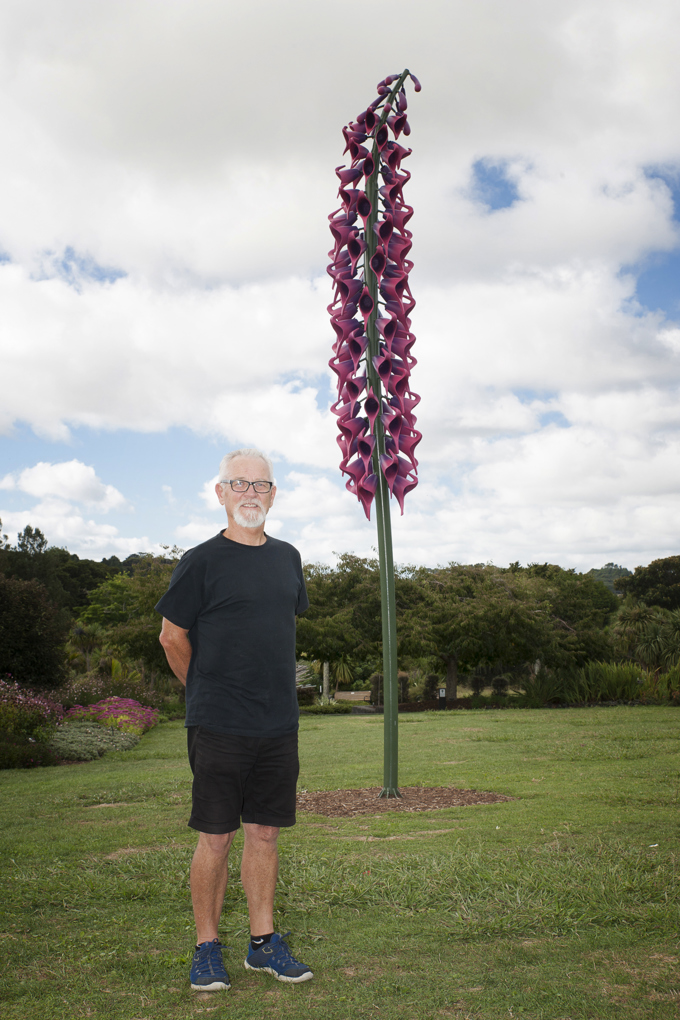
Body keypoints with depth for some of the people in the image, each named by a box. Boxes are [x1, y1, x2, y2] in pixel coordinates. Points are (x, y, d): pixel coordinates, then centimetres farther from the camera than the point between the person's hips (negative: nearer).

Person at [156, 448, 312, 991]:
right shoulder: (202, 561, -7)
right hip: (220, 724, -4)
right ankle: (208, 948, 17)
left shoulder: (287, 558, 9)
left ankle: (264, 942, 24)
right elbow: (172, 636, 1)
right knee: (216, 839, 2)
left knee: (264, 834, 12)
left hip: (280, 724, 5)